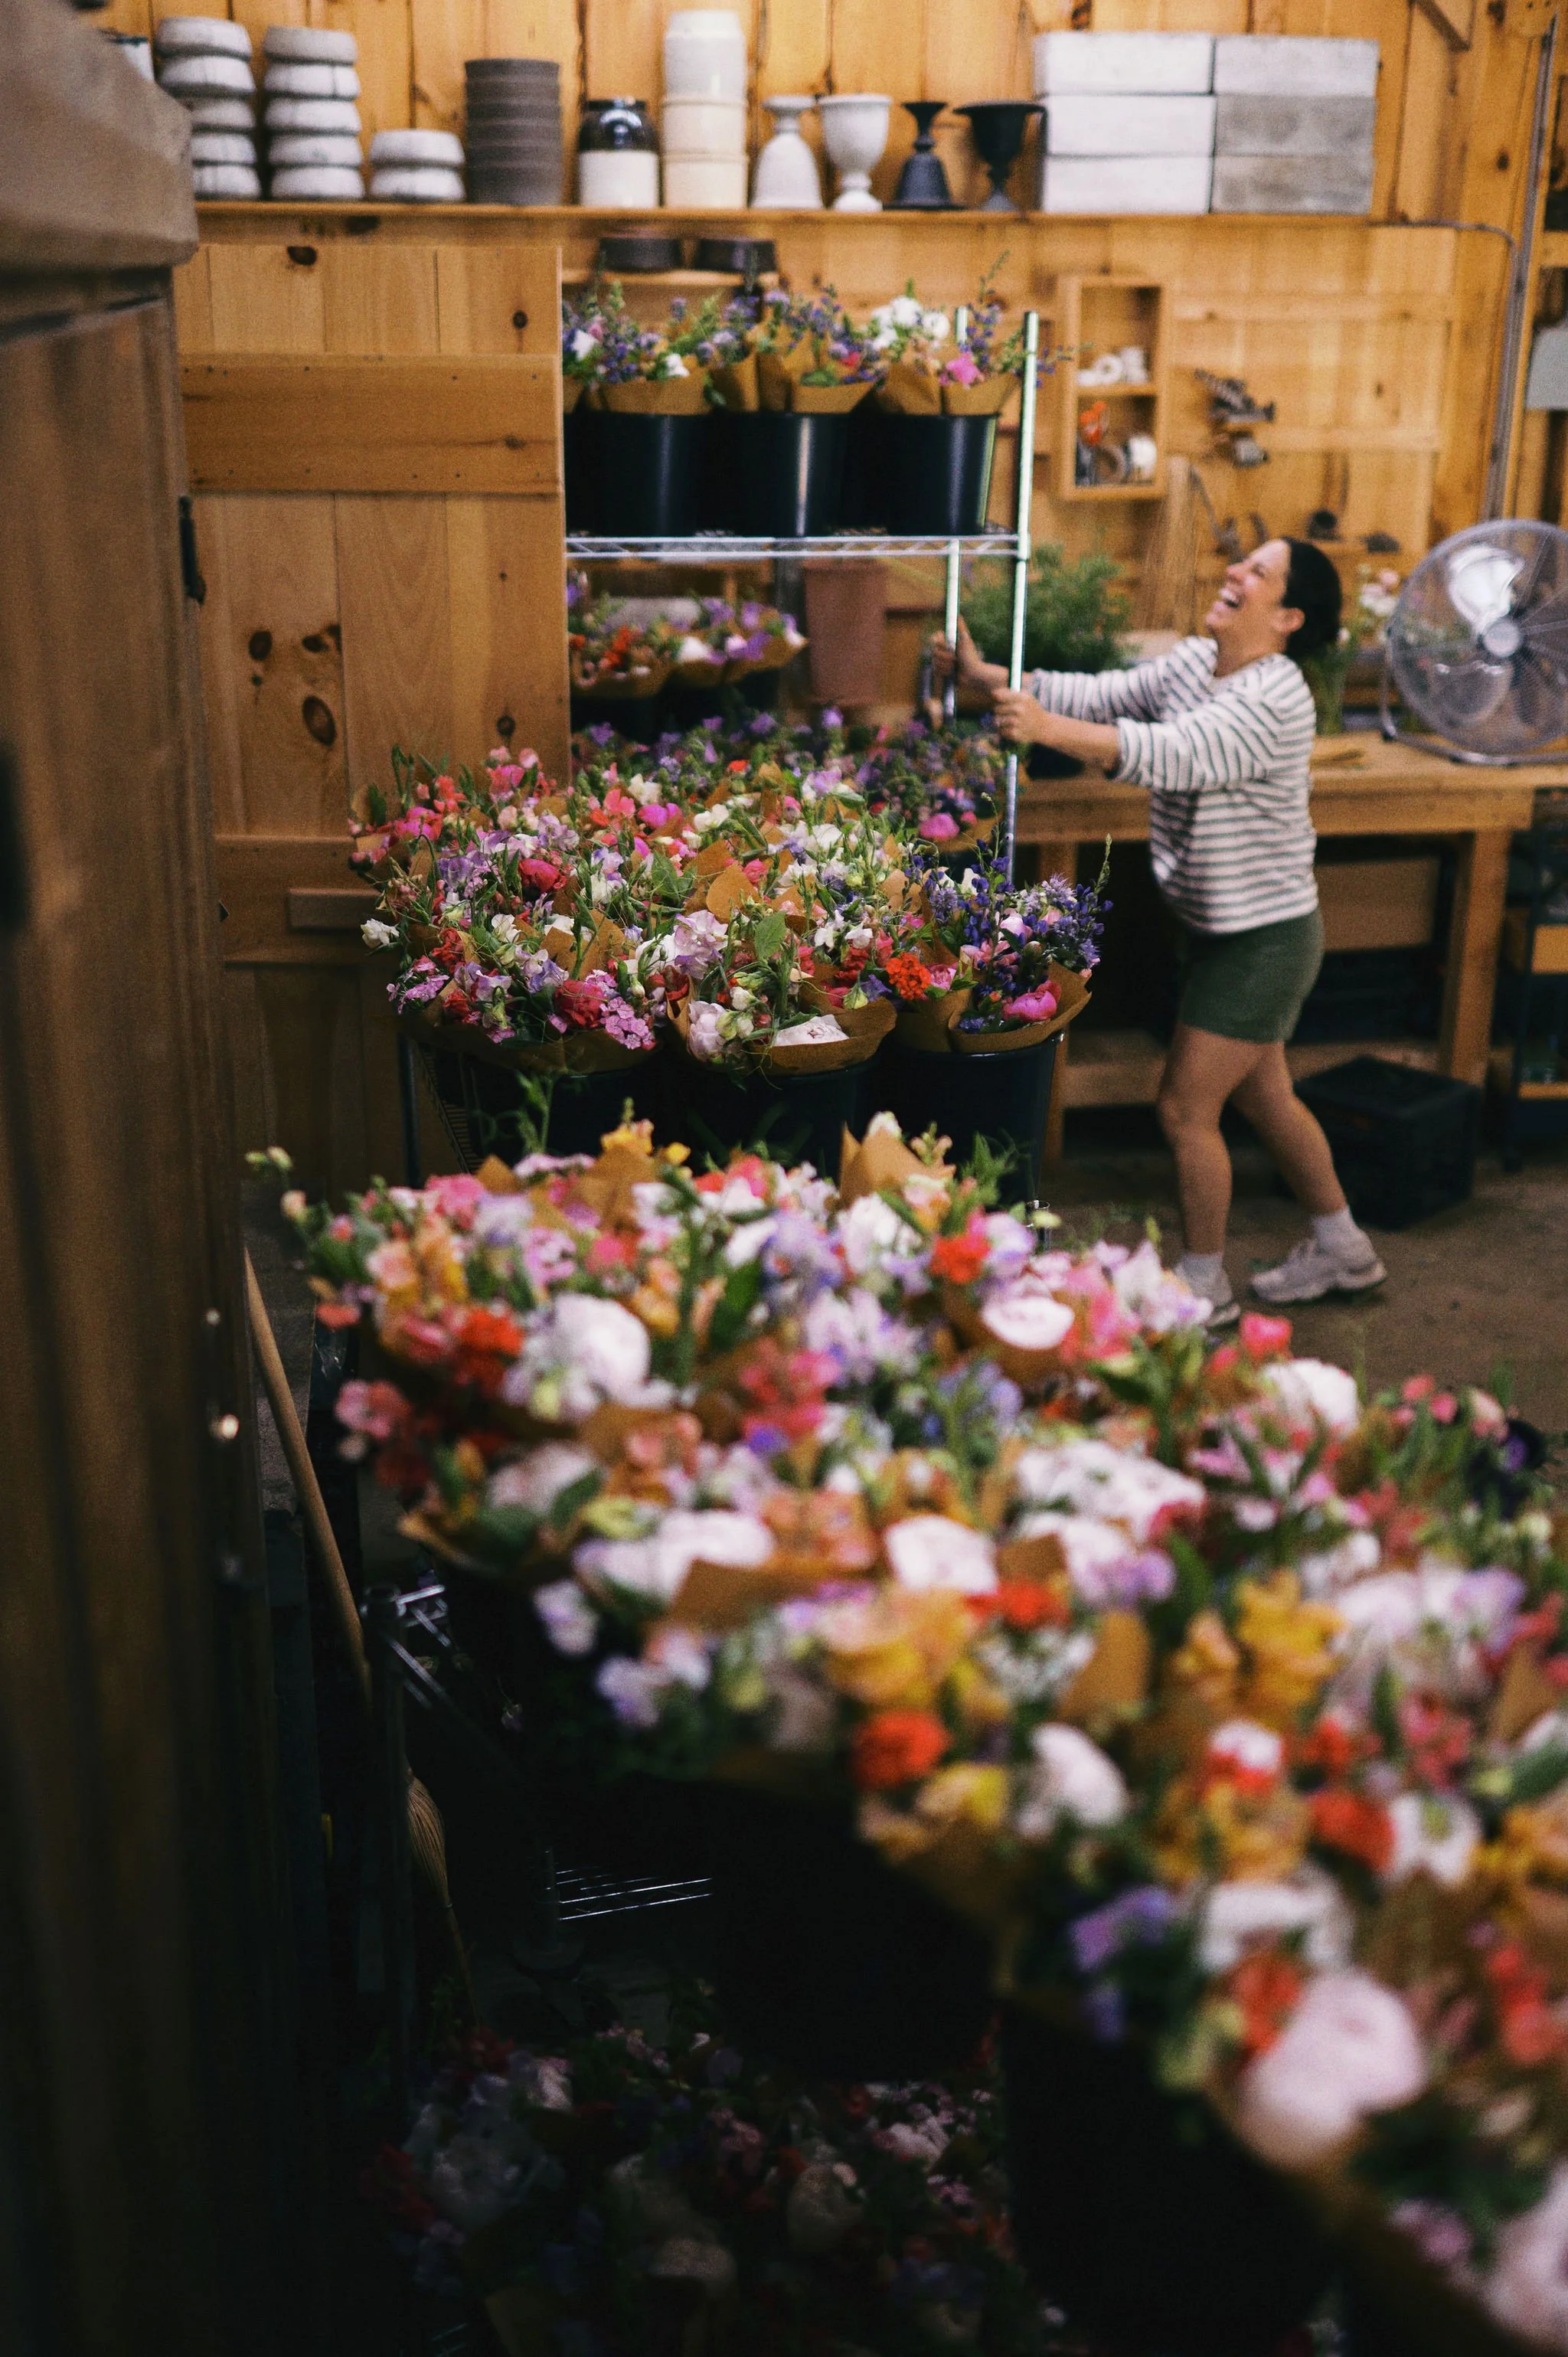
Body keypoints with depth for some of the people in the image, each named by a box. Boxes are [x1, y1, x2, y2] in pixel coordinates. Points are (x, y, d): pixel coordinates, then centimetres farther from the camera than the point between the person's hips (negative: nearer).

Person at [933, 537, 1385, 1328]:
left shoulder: (1275, 699, -24)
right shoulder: (1193, 663, 4)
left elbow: (1173, 755, -37)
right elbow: (1101, 695, -1)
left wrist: (1049, 729, -47)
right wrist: (988, 677, -11)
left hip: (1265, 938, -9)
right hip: (1222, 930, 9)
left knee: (1185, 1109, -2)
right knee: (1263, 1097, 21)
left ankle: (1205, 1286, 15)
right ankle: (1341, 1250, 38)